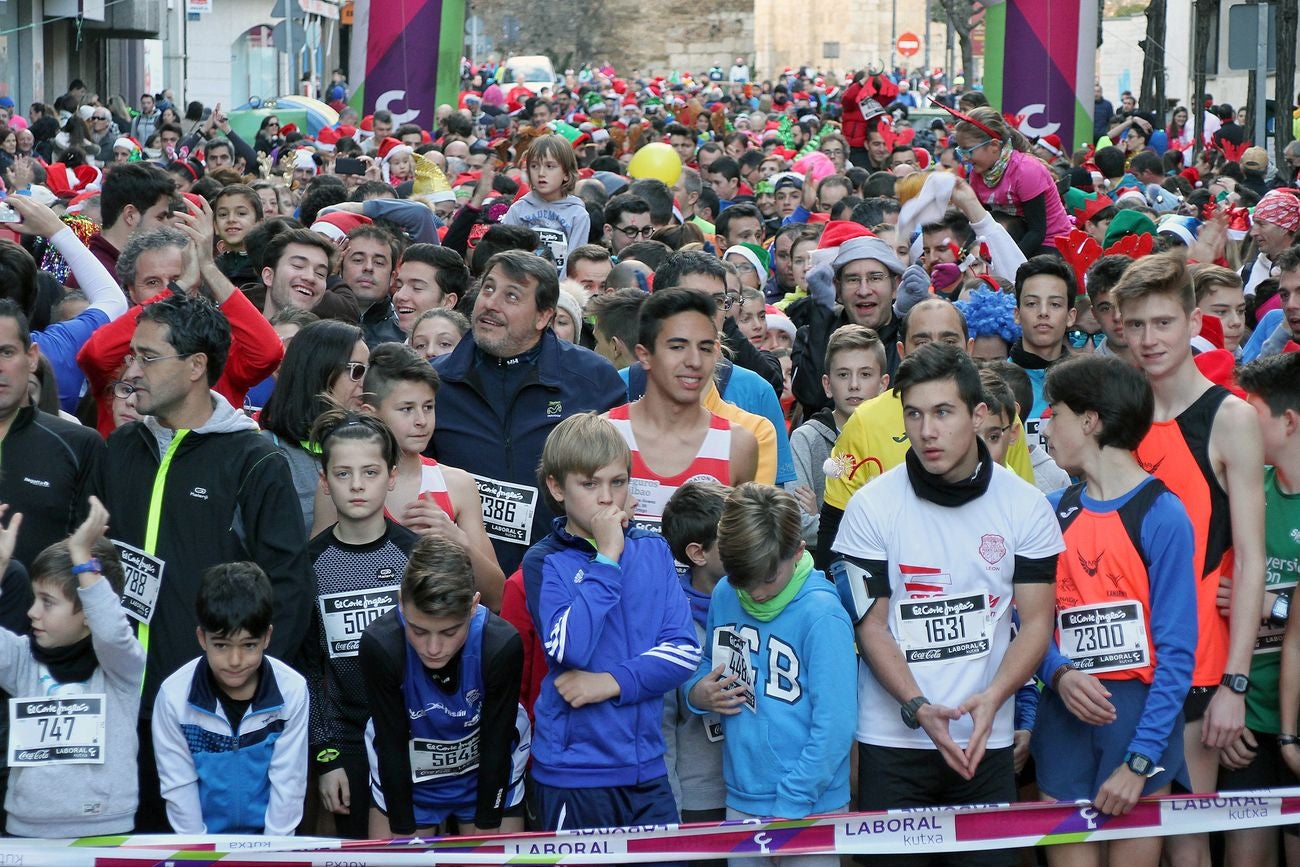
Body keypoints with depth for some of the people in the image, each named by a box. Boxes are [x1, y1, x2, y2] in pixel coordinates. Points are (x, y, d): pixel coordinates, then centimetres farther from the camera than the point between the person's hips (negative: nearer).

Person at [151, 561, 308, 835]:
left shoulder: (292, 691, -14)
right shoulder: (174, 695, -14)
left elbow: (289, 782, -8)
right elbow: (178, 785, -8)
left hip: (267, 835, 0)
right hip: (203, 839, 0)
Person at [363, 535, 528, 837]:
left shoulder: (503, 646, -30)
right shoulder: (379, 645, -30)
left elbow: (496, 745, -20)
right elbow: (391, 747, -21)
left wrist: (486, 831, -14)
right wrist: (404, 835, -17)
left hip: (489, 775, 0)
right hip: (406, 777, 0)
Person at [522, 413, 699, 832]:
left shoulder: (653, 550, 6)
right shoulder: (545, 562, -5)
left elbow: (685, 650, 0)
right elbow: (570, 648, -21)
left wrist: (613, 683, -13)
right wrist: (607, 559, -16)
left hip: (647, 766, 4)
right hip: (573, 771, -3)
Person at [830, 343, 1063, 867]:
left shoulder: (1026, 506, 1)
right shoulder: (871, 506, -3)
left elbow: (1036, 620, 1)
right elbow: (871, 625, -2)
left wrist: (992, 697, -16)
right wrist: (919, 708, -17)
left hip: (987, 740, 1)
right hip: (891, 741, -1)